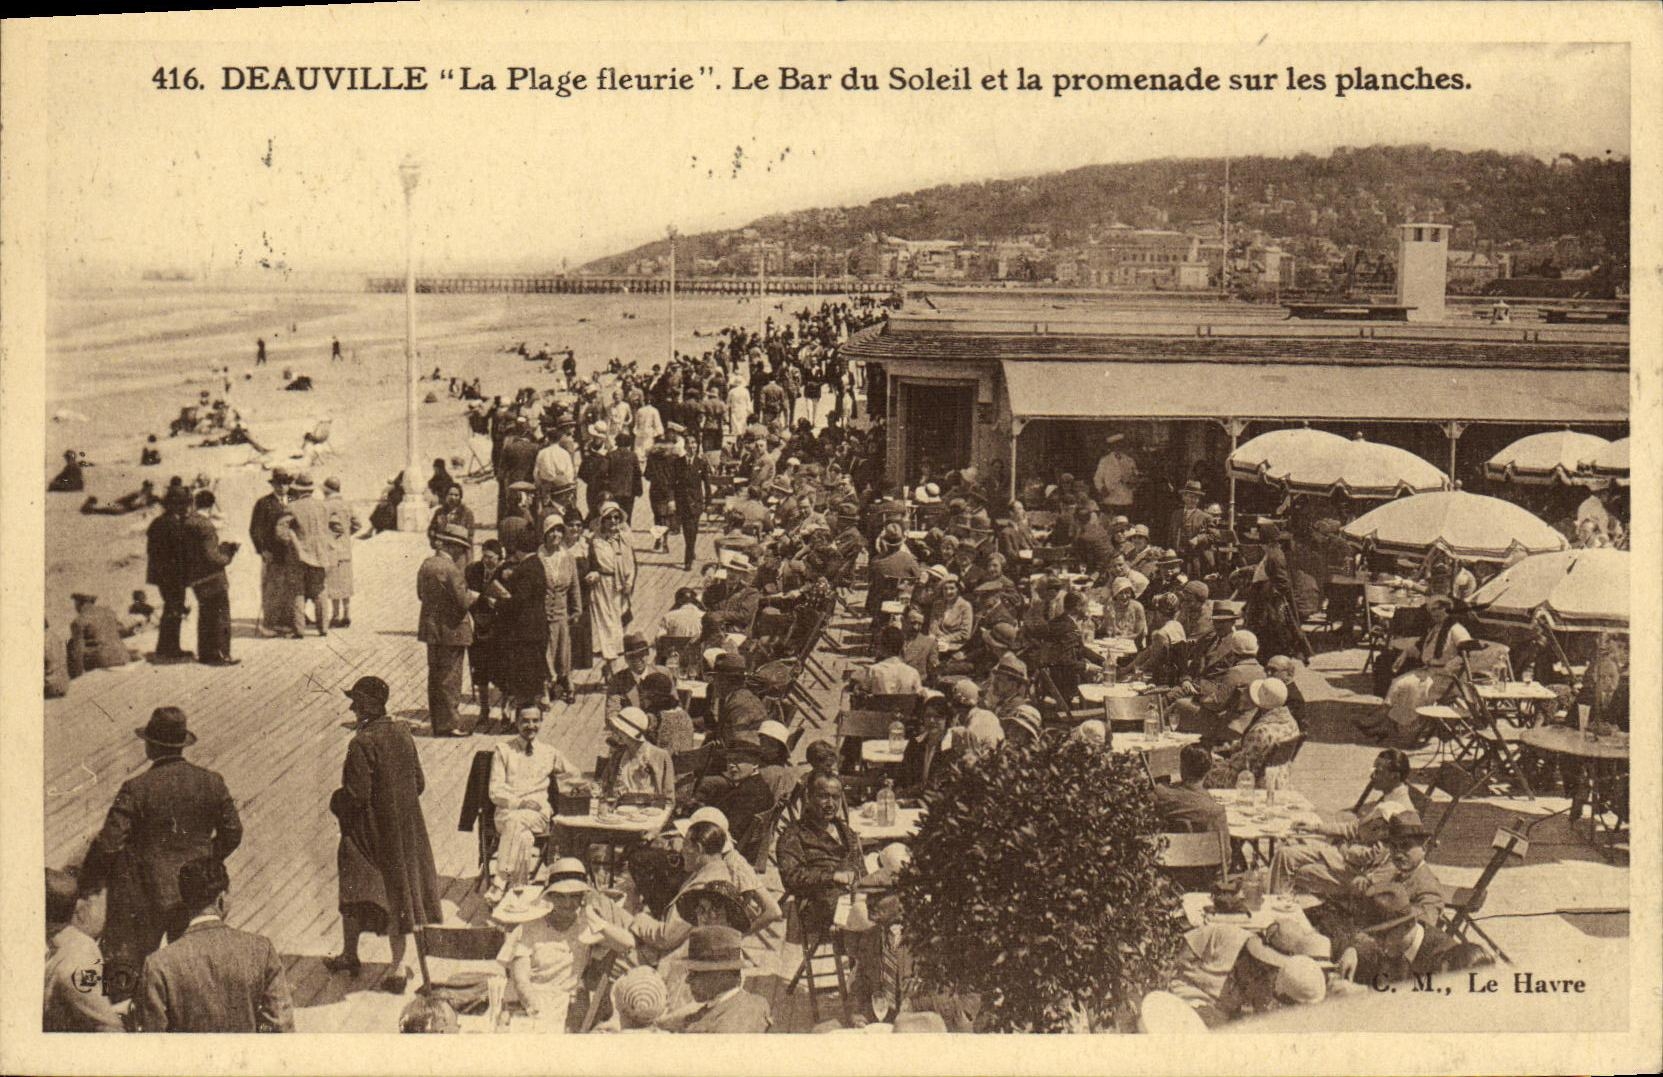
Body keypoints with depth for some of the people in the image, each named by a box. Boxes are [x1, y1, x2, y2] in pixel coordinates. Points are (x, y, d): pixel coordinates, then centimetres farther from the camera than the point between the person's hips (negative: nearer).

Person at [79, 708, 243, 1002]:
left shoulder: (136, 789, -16)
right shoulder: (212, 783, -5)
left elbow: (109, 843, -16)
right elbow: (232, 833, 4)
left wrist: (87, 881, -1)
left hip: (145, 893, -4)